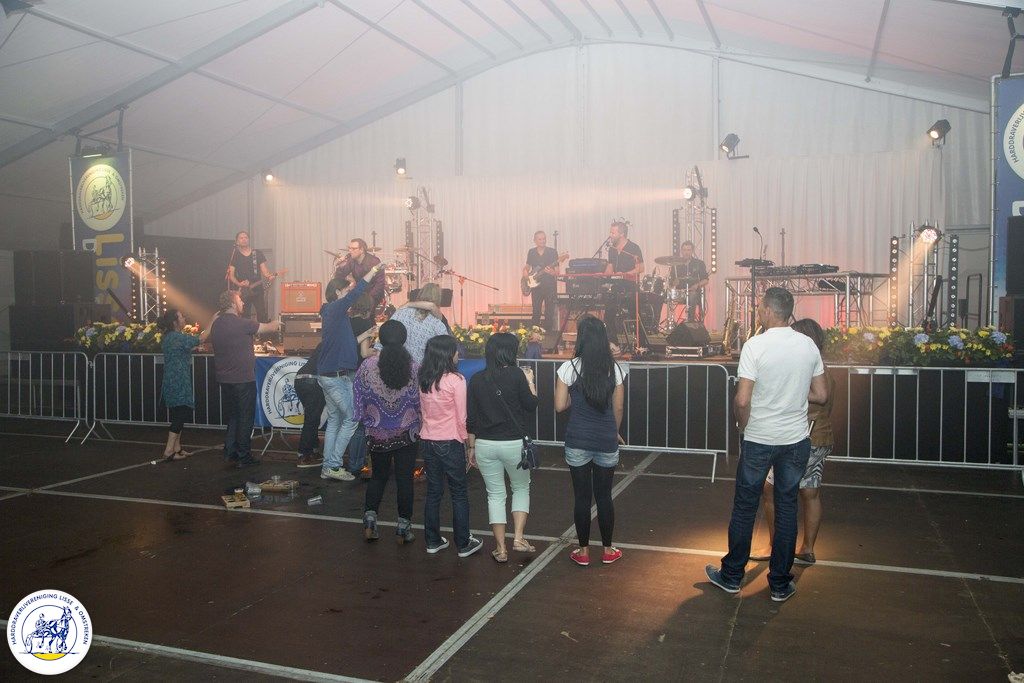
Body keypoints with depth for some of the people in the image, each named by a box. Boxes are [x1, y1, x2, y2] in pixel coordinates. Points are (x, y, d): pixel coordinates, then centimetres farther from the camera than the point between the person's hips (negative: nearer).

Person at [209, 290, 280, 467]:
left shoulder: (216, 324, 5)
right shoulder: (242, 324, -16)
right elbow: (268, 328, -5)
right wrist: (277, 324, 17)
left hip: (224, 379, 7)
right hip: (243, 379, -7)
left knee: (232, 417, 17)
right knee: (245, 418, 3)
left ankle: (230, 454, 20)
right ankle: (243, 457, 8)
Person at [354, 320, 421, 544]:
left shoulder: (367, 366, -11)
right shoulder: (414, 369, -12)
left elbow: (359, 399, -2)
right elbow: (421, 402, -4)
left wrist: (367, 421, 11)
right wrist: (419, 426, 12)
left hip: (377, 435, 1)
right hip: (406, 434, -1)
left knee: (378, 476, 19)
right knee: (405, 479, 8)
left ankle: (370, 518, 9)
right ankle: (404, 527, 14)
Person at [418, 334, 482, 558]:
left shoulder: (423, 380, 2)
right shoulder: (456, 380, -15)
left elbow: (423, 413, 11)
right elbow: (462, 418, -12)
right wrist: (469, 447, -4)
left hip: (428, 441, 6)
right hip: (450, 443, -5)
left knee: (433, 492, 14)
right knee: (459, 494, 7)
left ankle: (433, 541, 22)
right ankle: (463, 544, 14)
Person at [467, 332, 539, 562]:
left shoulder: (477, 379, 1)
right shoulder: (517, 375, -10)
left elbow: (470, 418, 4)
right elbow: (532, 406, -4)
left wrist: (471, 447, 12)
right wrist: (530, 382, 9)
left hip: (485, 445, 3)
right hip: (514, 443, -2)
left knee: (495, 495, 12)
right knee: (521, 488, 20)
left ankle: (501, 548, 14)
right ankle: (518, 538, 11)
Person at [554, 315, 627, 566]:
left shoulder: (569, 368, -9)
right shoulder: (614, 369, -2)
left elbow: (560, 405, -6)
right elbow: (618, 408, 4)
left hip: (578, 442, -2)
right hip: (606, 442, 2)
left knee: (582, 497, 8)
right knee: (604, 496, 14)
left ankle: (584, 551, 19)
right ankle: (608, 550, 25)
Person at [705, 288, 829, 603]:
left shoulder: (755, 345, -15)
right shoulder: (809, 346, 0)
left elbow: (742, 400, -18)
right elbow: (821, 395, 6)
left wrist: (742, 427, 0)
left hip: (758, 439, -3)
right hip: (796, 439, 4)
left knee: (744, 507, 9)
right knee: (786, 508, 12)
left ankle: (731, 576, 22)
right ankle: (780, 584, 19)